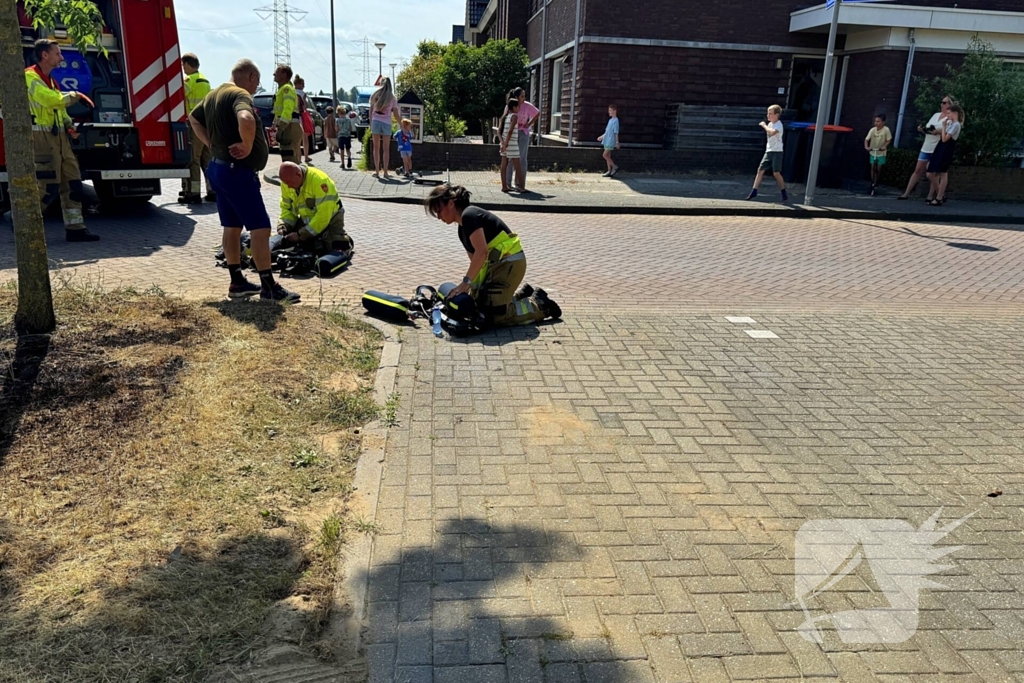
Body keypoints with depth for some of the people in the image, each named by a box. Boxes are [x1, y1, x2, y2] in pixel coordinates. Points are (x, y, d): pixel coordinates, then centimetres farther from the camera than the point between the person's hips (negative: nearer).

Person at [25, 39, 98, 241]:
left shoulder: (50, 80, 20)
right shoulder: (29, 76, -9)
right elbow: (52, 100, -23)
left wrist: (69, 125, 7)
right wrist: (75, 95, -10)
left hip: (58, 137, 9)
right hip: (41, 136, -9)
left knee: (72, 183, 5)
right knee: (48, 186, -11)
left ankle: (75, 228, 8)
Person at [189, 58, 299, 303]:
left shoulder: (214, 95, 15)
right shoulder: (240, 95, -16)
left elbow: (193, 118, 29)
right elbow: (246, 120, -38)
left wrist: (213, 145, 17)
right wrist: (247, 147, -23)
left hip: (219, 166, 10)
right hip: (237, 170, -10)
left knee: (232, 226, 14)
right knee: (260, 227, -7)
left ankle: (237, 283, 20)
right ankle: (268, 286, -5)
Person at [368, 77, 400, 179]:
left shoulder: (375, 95, 7)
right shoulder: (392, 98, 2)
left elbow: (370, 111, 7)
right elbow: (396, 116, 2)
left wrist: (370, 124, 13)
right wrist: (400, 116, 23)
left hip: (375, 121, 1)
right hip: (386, 123, -1)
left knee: (376, 147, 8)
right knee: (386, 149, 5)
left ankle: (377, 171, 5)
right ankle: (385, 172, 2)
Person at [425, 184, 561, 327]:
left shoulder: (469, 215, -16)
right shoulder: (462, 228, 14)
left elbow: (481, 252, -26)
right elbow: (475, 259, 14)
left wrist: (466, 282, -24)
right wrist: (473, 286, 6)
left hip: (509, 262, -10)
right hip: (494, 263, 10)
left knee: (496, 316, -11)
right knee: (478, 304, 12)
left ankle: (539, 306, 6)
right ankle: (521, 295, 23)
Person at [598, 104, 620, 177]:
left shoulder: (615, 120, -13)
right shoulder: (610, 120, 14)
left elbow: (616, 132, -15)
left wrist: (617, 142, -16)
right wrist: (602, 137, 26)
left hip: (611, 141, -9)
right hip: (607, 141, 9)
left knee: (605, 155, -12)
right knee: (608, 156, 8)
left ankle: (615, 167, -1)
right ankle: (609, 171, 11)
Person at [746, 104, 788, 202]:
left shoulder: (778, 124, -13)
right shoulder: (770, 124, 12)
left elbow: (772, 132, -34)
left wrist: (764, 125, -23)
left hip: (777, 152, -8)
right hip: (768, 151, 8)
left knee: (776, 173, -9)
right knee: (760, 169, 0)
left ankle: (784, 193, 3)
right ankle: (754, 191, 1)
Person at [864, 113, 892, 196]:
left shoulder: (886, 130, -17)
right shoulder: (872, 130, -13)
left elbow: (889, 140, -10)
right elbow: (866, 139, -14)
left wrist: (884, 146, -27)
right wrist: (866, 147, -31)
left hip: (881, 153, -2)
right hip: (872, 152, 2)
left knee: (878, 169, 2)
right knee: (873, 168, 4)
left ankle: (876, 182, 20)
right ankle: (873, 183, 16)